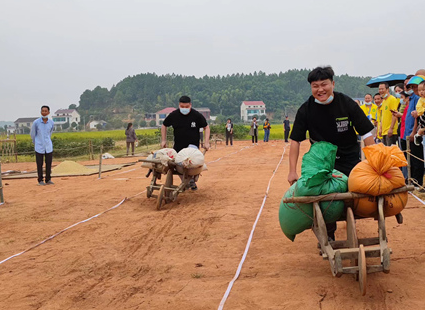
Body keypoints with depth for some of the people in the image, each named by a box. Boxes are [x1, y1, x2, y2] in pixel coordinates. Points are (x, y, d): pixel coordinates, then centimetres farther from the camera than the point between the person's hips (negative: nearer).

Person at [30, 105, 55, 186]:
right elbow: (32, 134, 7)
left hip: (48, 147, 2)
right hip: (39, 147, -2)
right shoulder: (36, 122, -10)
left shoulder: (51, 123, -2)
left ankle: (48, 179, 17)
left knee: (49, 163, 5)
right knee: (39, 164, 4)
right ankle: (40, 180, 16)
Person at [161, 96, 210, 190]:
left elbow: (206, 127, 3)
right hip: (178, 146, 2)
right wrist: (163, 140, 10)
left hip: (193, 147, -2)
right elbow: (164, 126, 14)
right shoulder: (173, 115, -2)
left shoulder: (197, 115, -7)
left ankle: (192, 181, 20)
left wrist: (206, 142, -6)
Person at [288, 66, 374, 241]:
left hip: (350, 159, 0)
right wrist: (292, 171, -14)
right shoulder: (306, 110, -11)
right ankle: (328, 235, 13)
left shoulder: (347, 104, -14)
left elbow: (366, 134, -12)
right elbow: (296, 140, -8)